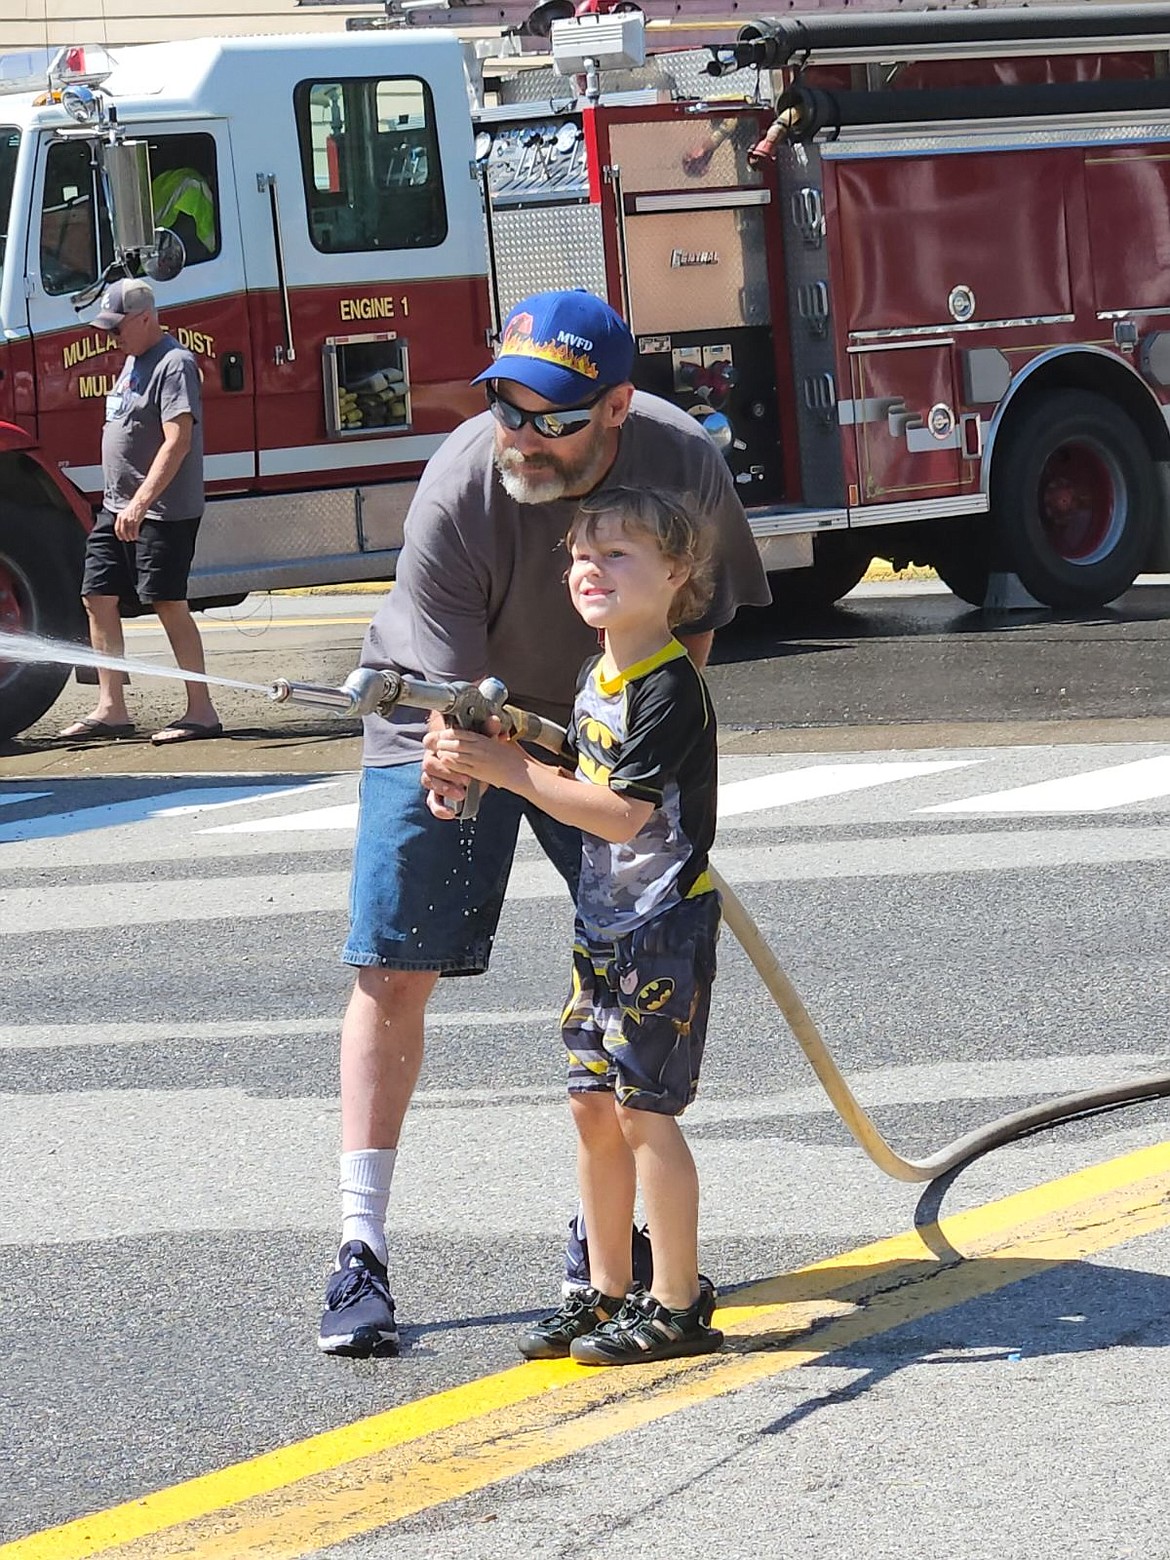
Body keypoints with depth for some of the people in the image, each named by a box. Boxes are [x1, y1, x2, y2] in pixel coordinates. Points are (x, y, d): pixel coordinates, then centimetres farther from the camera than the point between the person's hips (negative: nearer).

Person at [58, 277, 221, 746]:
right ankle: (111, 708, 9)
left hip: (163, 511, -10)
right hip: (117, 509, 10)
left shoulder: (174, 364, -14)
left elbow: (177, 442, -23)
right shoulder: (134, 361, 16)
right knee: (98, 597, 5)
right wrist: (121, 505, 19)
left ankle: (201, 711, -4)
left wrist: (141, 502, -29)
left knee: (168, 602, -8)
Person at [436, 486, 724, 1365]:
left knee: (643, 1108, -7)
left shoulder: (671, 690, -18)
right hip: (604, 925, 9)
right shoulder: (597, 681, 11)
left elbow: (624, 813, -24)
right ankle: (609, 1293, 19)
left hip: (666, 928, -9)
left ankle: (678, 1306, 1)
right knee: (594, 1104, 10)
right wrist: (495, 760, 5)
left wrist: (512, 771, -25)